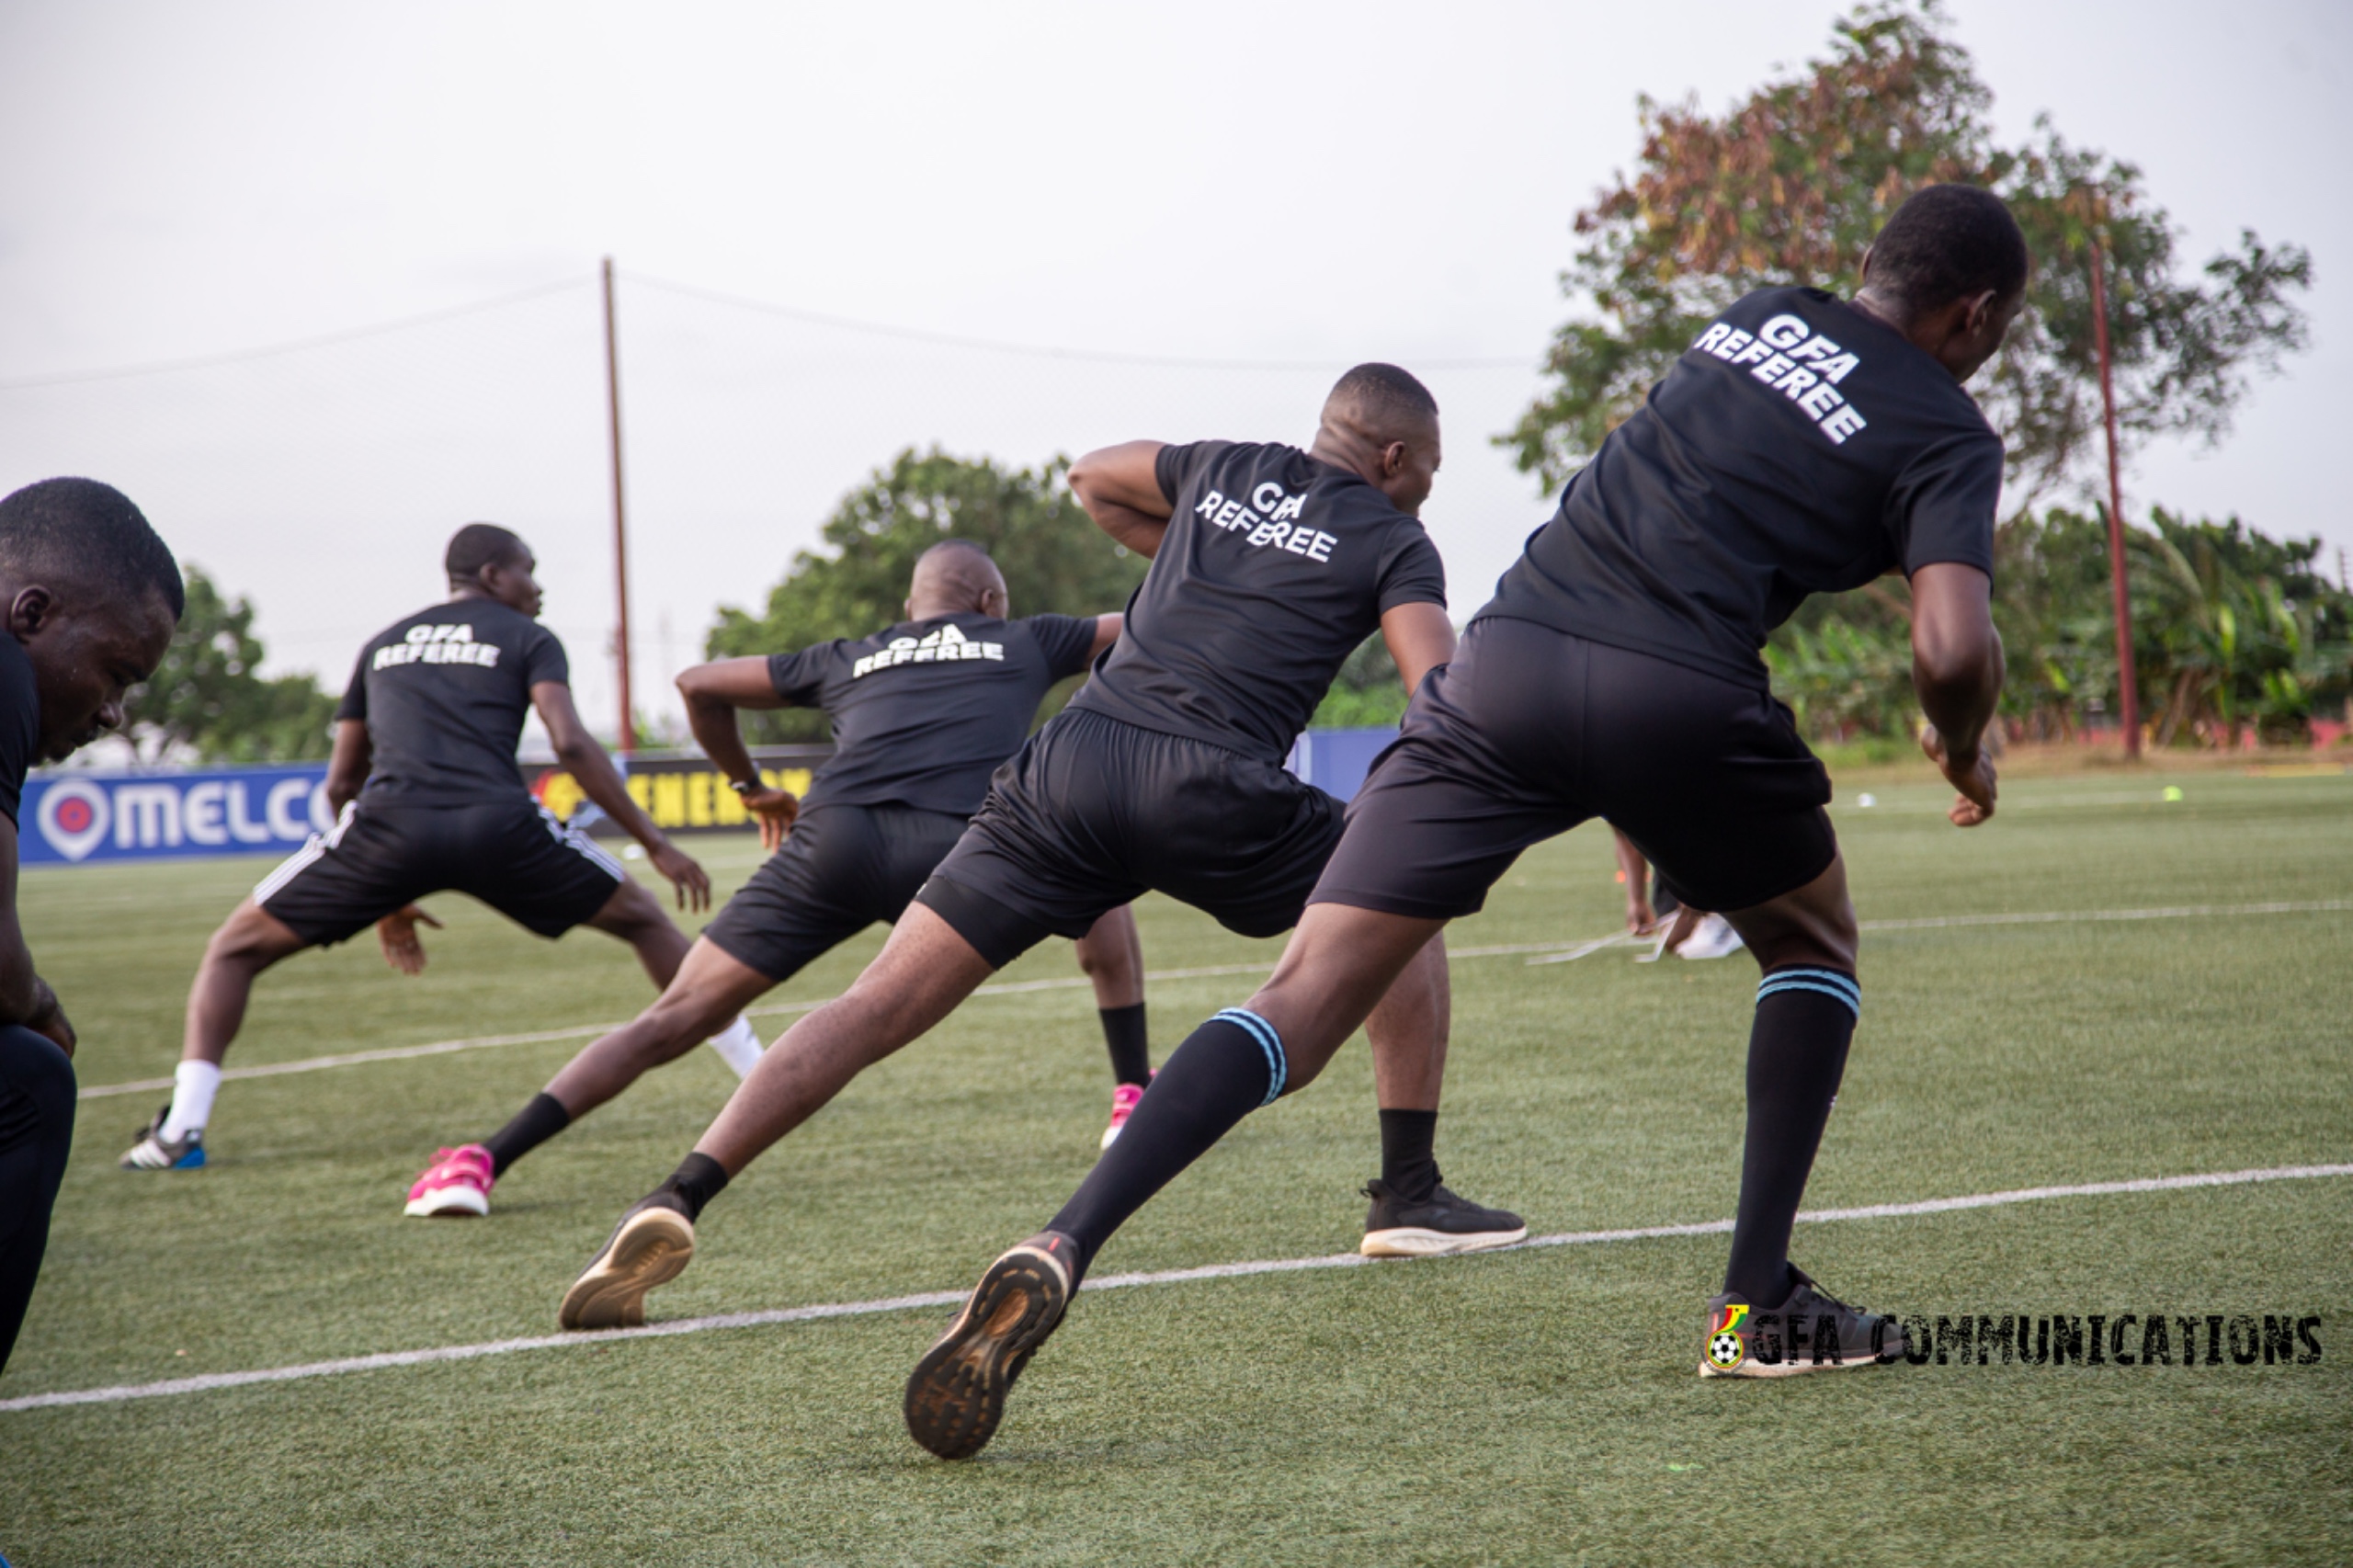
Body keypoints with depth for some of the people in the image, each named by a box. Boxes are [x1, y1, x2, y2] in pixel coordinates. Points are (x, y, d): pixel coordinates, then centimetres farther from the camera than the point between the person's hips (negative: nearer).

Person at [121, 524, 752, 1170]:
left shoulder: (384, 644, 30)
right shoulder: (527, 639, 18)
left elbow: (341, 783, 31)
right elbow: (570, 744, 0)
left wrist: (385, 901, 39)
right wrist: (655, 843, 3)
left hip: (389, 822, 2)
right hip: (497, 823, -1)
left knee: (235, 947, 18)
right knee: (643, 919, 20)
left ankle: (180, 1131, 1)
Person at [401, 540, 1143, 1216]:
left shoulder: (848, 658, 31)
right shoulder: (1024, 643, 28)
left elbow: (699, 683, 34)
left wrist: (750, 785, 45)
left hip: (833, 835, 1)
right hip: (951, 848, -1)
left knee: (673, 1019, 4)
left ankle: (483, 1160, -6)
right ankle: (1134, 1098, 24)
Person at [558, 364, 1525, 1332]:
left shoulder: (1224, 470, 25)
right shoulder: (1392, 542, 12)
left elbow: (1091, 477, 44)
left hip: (1071, 756, 4)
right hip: (1208, 791, -3)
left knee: (882, 1003, 0)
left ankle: (680, 1199, -15)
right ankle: (1409, 1197, 20)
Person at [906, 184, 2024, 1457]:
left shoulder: (1758, 317, 24)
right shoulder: (1947, 433, 9)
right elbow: (1952, 647, -8)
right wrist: (1963, 747, 15)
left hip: (1508, 651, 3)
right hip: (1678, 696, -3)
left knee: (1309, 993, -2)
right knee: (1813, 946, 26)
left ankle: (1059, 1251, -18)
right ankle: (1758, 1308, 19)